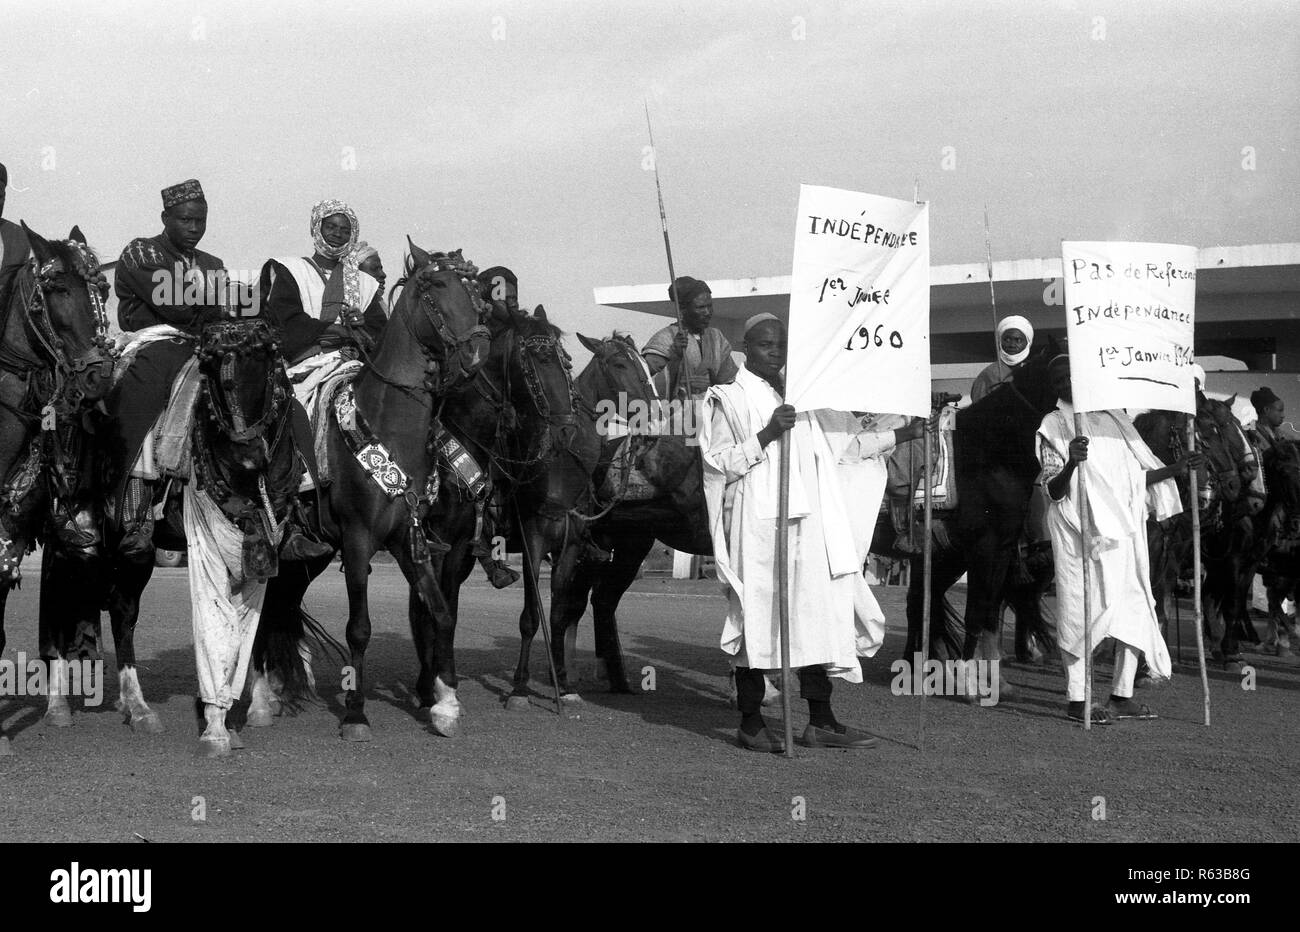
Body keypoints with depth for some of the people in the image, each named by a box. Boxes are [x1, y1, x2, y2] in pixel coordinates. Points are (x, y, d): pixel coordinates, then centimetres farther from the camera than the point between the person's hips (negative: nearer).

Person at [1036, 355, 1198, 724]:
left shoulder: (1114, 419, 17)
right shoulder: (1054, 426, 0)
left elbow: (1137, 475, 20)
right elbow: (1054, 491, -9)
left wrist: (1175, 469, 6)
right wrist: (1071, 462, -28)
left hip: (1123, 527, 6)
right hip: (1081, 527, -6)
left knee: (1134, 608, 3)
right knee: (1082, 608, -7)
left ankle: (1122, 695, 12)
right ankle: (1076, 699, -1)